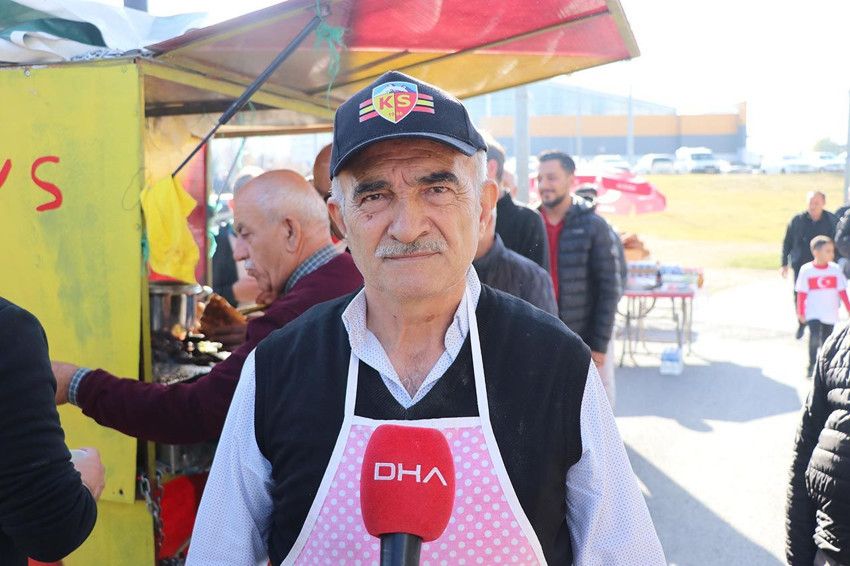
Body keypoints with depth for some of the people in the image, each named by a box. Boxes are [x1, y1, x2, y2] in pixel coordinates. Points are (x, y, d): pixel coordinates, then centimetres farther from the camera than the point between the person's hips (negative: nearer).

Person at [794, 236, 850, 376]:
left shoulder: (835, 269, -2)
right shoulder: (806, 270, -9)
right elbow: (801, 294, -5)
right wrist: (800, 313, -5)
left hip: (830, 314, 3)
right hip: (813, 313, -3)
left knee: (827, 342, 9)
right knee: (815, 336, -21)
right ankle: (811, 365, -7)